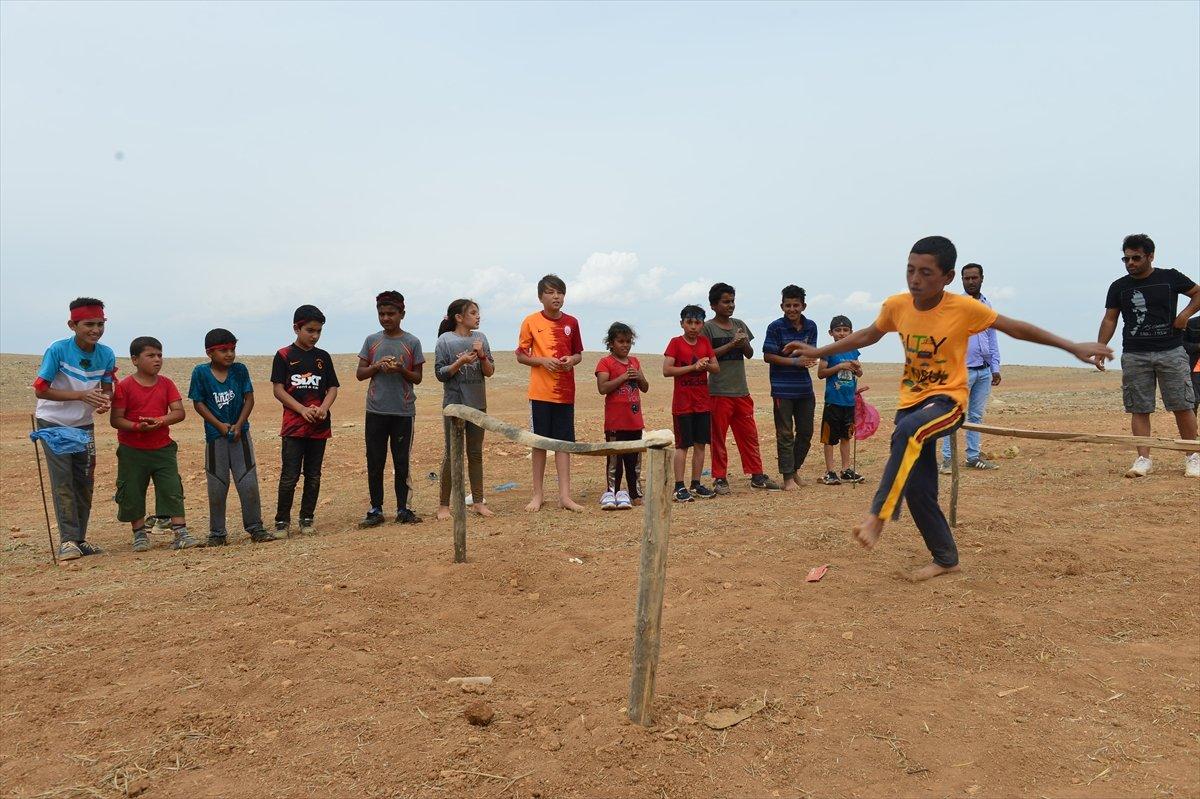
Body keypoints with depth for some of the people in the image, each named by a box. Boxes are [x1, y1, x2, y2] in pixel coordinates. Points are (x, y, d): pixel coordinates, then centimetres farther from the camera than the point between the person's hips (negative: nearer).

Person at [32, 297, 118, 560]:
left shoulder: (106, 354, -10)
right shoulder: (57, 350, -21)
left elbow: (107, 389, 1)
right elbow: (40, 390, -20)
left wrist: (105, 401, -23)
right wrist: (82, 395, -31)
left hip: (84, 425, 4)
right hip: (53, 423, -4)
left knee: (85, 482, 6)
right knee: (63, 480, -11)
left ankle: (80, 539, 15)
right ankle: (67, 540, -8)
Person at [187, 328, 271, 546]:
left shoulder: (240, 370, -1)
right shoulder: (201, 372, -5)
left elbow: (249, 398, 0)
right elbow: (198, 403, -4)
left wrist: (238, 425, -11)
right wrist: (220, 425, -12)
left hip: (240, 432, 1)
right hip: (215, 436, -1)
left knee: (249, 483, 0)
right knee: (217, 486, 7)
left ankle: (255, 527, 10)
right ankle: (217, 532, 18)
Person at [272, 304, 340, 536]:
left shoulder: (323, 357, 9)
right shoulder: (284, 356, -1)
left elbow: (333, 387, 9)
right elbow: (278, 389, -5)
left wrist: (323, 408, -11)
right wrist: (303, 409, -16)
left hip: (319, 426, 4)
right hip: (293, 425, -3)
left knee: (313, 475, 9)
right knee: (289, 476, -4)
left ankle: (307, 518, 20)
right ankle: (282, 520, 8)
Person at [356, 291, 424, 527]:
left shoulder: (412, 342, 2)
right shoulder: (371, 341, 7)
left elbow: (418, 378, 3)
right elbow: (359, 374, 8)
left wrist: (401, 370, -16)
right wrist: (377, 367, -10)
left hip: (403, 412, -1)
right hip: (376, 411, 2)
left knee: (402, 463, 5)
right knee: (374, 463, 5)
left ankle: (402, 509, 14)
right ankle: (376, 510, 14)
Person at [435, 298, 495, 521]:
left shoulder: (480, 338, 6)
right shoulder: (445, 340, -6)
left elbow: (490, 372, 6)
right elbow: (440, 373, -7)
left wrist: (482, 356, -12)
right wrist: (461, 362, -20)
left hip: (478, 404, 4)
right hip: (455, 404, -4)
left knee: (476, 454, 11)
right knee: (452, 454, 0)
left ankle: (478, 502, 19)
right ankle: (443, 504, 9)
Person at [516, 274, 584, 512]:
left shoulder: (571, 322, 7)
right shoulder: (531, 322, -2)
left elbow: (578, 354, 16)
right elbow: (520, 355, 2)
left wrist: (572, 360, -7)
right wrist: (543, 361, -14)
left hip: (565, 393, 3)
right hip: (540, 392, -2)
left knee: (564, 442, 4)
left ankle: (565, 496, 8)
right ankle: (537, 494, 15)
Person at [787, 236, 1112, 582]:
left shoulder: (964, 308, -14)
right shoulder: (896, 306, -3)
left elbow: (1016, 328, -4)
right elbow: (866, 336, 15)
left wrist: (1073, 347, -6)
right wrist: (818, 351, 16)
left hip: (946, 400, -5)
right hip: (910, 401, 5)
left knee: (908, 431, -38)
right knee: (918, 488, 3)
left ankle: (878, 515, -33)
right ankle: (945, 559, 21)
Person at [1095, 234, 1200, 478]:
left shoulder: (1171, 278, 5)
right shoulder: (1119, 287, 8)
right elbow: (1109, 320, 9)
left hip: (1171, 351, -1)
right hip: (1134, 355, 1)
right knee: (1139, 409, -2)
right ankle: (1143, 458, 2)